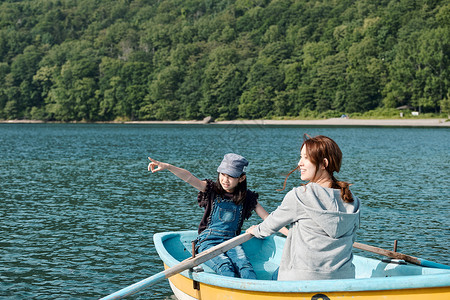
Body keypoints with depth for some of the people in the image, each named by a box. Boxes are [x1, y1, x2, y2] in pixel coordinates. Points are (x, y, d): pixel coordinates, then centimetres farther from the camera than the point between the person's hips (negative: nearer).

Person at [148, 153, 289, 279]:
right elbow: (189, 177, -13)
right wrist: (167, 166, -29)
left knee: (245, 267, -31)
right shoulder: (212, 190, 3)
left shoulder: (247, 198, 8)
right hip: (208, 242, -2)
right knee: (225, 267, -33)